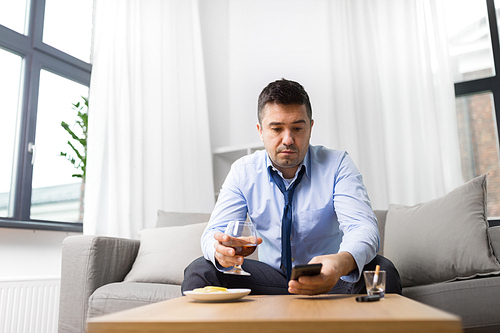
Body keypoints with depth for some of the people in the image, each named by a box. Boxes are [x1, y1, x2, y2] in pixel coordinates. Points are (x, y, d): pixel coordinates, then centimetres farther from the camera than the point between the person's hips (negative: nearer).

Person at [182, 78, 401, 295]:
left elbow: (363, 228, -22)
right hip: (271, 278, 2)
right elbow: (215, 231, -7)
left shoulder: (337, 165, -10)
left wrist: (341, 263, -47)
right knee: (200, 271, -21)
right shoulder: (243, 172, -3)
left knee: (382, 271, -32)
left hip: (329, 280, -1)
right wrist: (221, 250, -35)